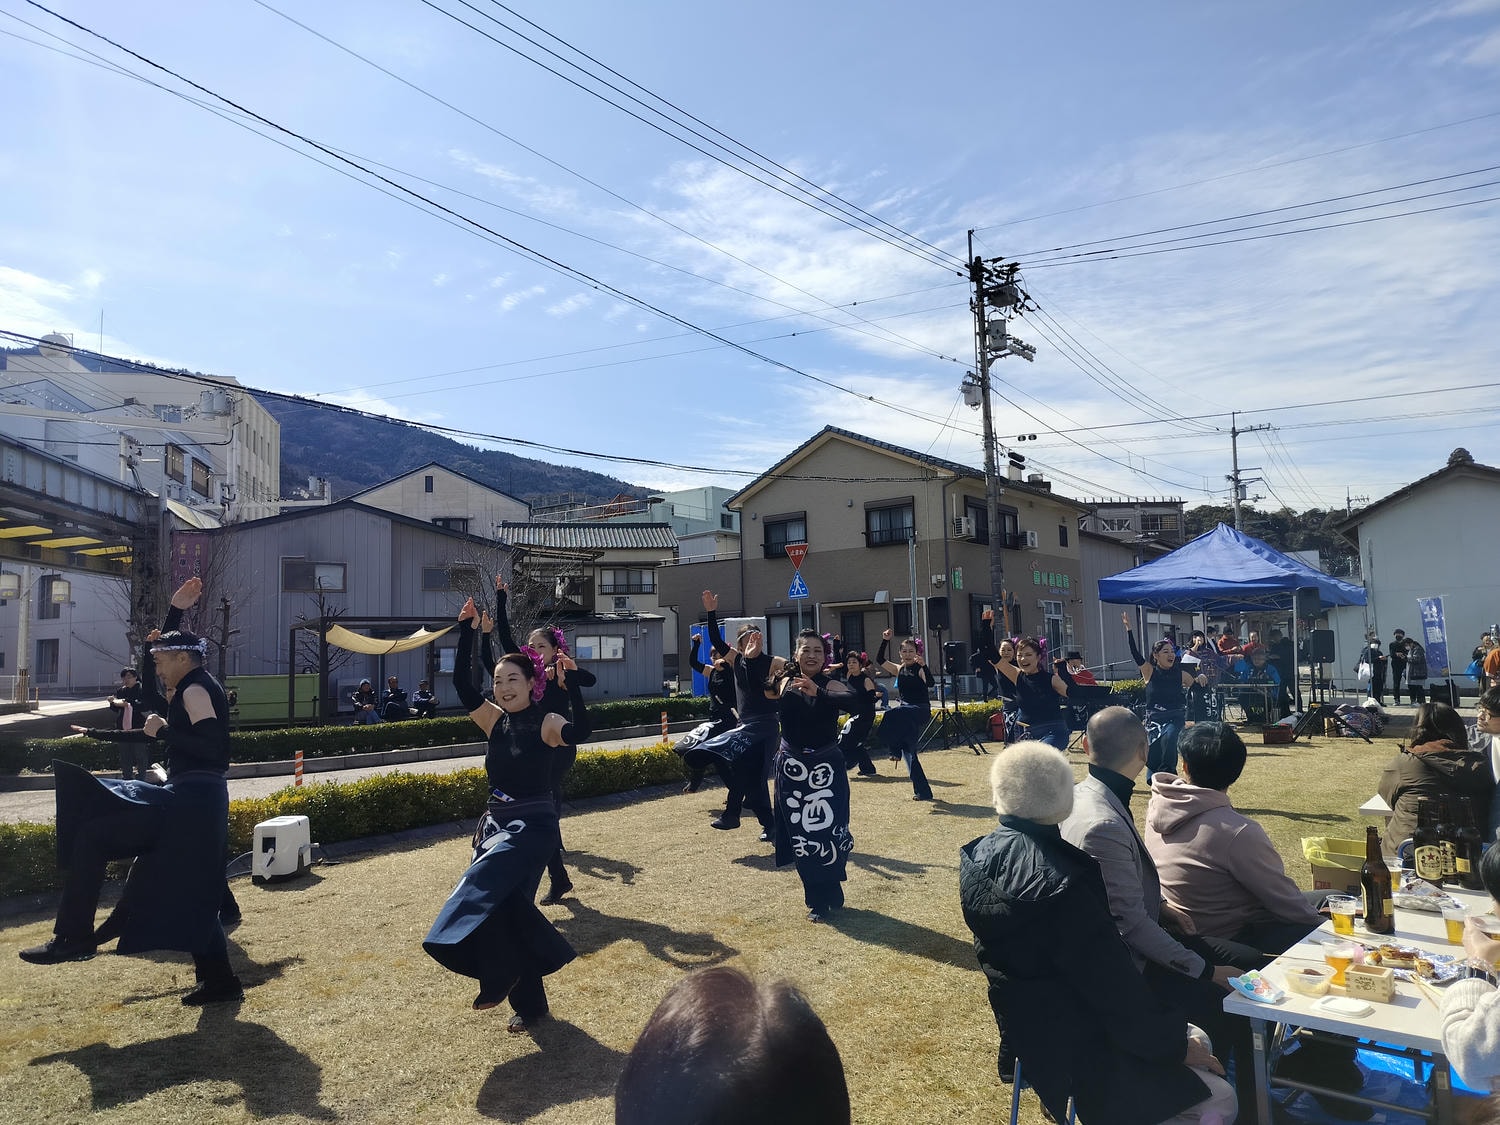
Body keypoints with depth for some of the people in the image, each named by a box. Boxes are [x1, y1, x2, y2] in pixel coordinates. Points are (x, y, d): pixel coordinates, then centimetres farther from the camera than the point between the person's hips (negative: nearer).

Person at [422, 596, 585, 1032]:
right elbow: (462, 684, -6)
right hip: (495, 821, 7)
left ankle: (501, 978, -2)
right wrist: (466, 630, -12)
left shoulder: (547, 723, -11)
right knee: (502, 907, 8)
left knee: (480, 889, -23)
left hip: (532, 827, -7)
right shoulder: (496, 721, 4)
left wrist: (570, 682, -38)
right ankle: (529, 1003, 23)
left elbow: (579, 732, -32)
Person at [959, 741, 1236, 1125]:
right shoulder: (1059, 884, -33)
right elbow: (1114, 985, -25)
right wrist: (1174, 1043, -8)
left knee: (1196, 1039, 19)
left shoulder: (981, 853, -6)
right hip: (1073, 1048, -9)